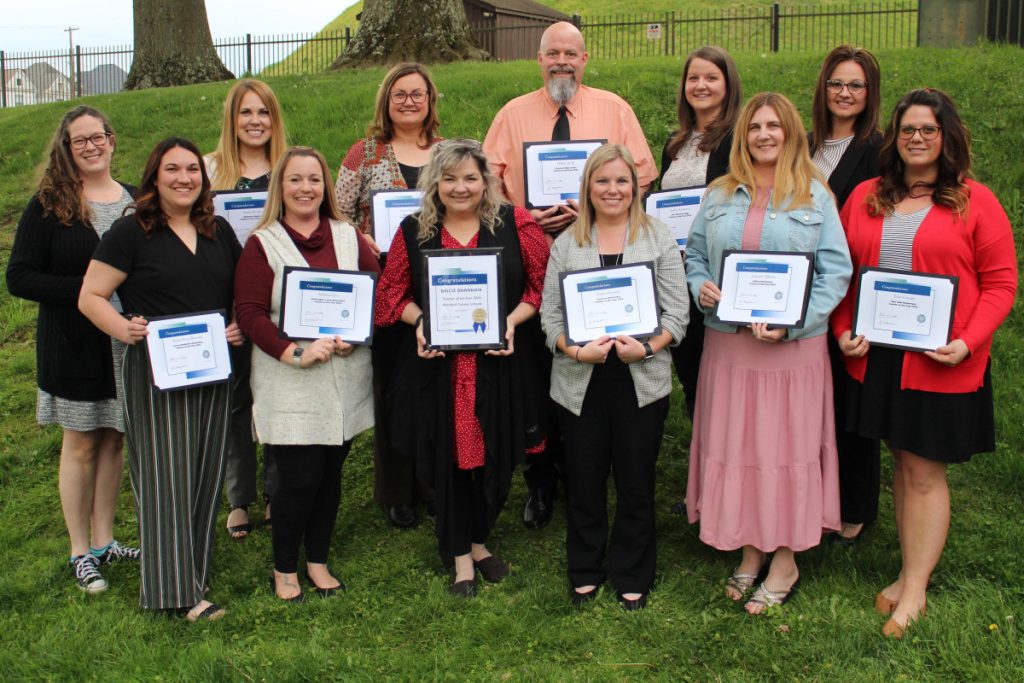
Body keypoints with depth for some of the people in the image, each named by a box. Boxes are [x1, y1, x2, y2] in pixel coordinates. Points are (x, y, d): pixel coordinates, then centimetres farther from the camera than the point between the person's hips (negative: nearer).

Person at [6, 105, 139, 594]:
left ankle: (104, 540, 26)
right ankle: (80, 551, 19)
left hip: (127, 346, 4)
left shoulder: (137, 201, 4)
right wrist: (86, 289, -22)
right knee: (80, 444, 6)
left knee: (114, 440, 12)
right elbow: (19, 278, -11)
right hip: (74, 347, -3)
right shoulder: (49, 205, -7)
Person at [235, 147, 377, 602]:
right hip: (289, 384, -4)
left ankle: (318, 560, 29)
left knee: (330, 474, 11)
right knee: (299, 479, -3)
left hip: (344, 380, 4)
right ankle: (284, 569, 18)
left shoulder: (348, 237, 10)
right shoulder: (262, 244, -2)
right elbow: (249, 313, -8)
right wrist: (295, 352, -19)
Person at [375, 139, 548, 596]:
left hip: (500, 363, 0)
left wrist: (513, 320, -14)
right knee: (446, 456, 6)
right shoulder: (414, 231, 2)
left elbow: (543, 283, 1)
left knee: (496, 456, 9)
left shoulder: (514, 224, -1)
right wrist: (418, 321, -10)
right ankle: (459, 555, 25)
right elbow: (392, 292, 9)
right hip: (438, 365, 0)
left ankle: (478, 541, 35)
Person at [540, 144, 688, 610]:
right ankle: (584, 572, 27)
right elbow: (550, 313, 4)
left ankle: (632, 577, 24)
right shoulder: (566, 243, 8)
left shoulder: (659, 239, 5)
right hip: (581, 381, 1)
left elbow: (677, 312, 0)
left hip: (641, 380, -1)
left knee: (636, 482, 7)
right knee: (584, 480, 9)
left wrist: (648, 347, -16)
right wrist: (574, 350, -14)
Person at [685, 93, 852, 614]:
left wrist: (790, 324, -17)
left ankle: (785, 561, 17)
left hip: (794, 345, -3)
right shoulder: (719, 195, 10)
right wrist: (700, 287, -7)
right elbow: (695, 254, 16)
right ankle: (750, 551, 23)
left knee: (786, 445, 3)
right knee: (734, 444, 7)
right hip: (727, 342, 3)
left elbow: (835, 272, -5)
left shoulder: (814, 196, -1)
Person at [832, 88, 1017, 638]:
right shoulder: (865, 198, 8)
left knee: (925, 472, 1)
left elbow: (1000, 281, -4)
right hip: (876, 357, 4)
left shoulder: (974, 202, -3)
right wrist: (842, 331, -2)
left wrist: (968, 341, -16)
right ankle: (910, 575, 25)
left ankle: (914, 592, 12)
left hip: (941, 362, -4)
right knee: (902, 463, 13)